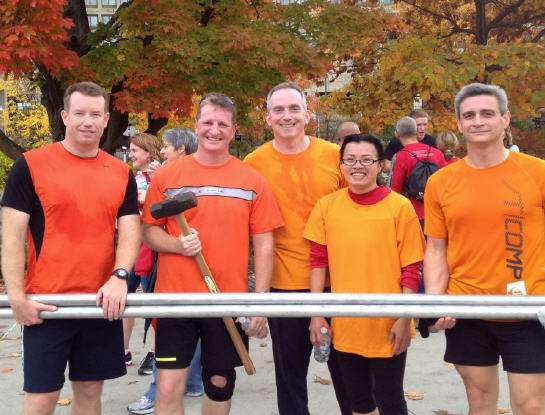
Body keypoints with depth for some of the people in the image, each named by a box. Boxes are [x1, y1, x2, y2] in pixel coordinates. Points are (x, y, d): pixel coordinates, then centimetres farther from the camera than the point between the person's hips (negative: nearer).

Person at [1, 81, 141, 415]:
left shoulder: (122, 173, 7)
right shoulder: (31, 165, -4)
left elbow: (130, 233, 5)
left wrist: (119, 277, -13)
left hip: (103, 304, 4)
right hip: (45, 304, -3)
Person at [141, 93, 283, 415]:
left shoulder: (253, 180, 1)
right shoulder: (167, 176, 1)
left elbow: (263, 244, 2)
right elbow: (149, 230, 6)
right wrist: (176, 244, -16)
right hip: (176, 297, -1)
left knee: (220, 383, 15)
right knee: (168, 388, 0)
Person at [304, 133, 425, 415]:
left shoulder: (399, 206, -9)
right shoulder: (326, 205, 0)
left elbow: (411, 269, -7)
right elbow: (318, 261, 3)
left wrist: (404, 320, -9)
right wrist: (317, 314, 0)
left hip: (387, 327, -3)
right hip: (344, 326, 3)